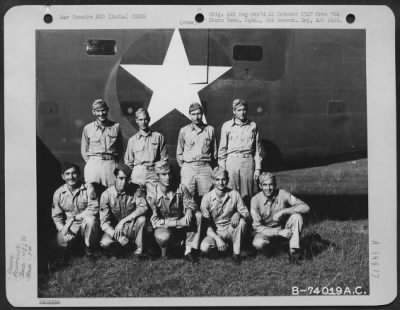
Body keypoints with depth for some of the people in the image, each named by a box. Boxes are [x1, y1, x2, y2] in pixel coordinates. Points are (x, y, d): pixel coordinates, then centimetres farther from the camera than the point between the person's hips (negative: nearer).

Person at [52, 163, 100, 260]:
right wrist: (62, 228, -13)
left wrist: (73, 218, -21)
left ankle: (89, 248, -9)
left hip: (86, 225, -2)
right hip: (69, 227, 2)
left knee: (90, 219, -35)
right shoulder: (58, 193, 0)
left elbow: (94, 208, -20)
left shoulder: (88, 189, -9)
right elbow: (56, 216, 6)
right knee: (62, 242, -27)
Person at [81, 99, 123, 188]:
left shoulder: (116, 127, 8)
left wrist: (114, 162, 2)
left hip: (110, 164, 0)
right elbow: (84, 150, 14)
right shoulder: (88, 128, 9)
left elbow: (120, 149, 13)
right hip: (93, 165, 0)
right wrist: (91, 163, 3)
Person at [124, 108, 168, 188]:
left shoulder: (158, 137, 7)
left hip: (154, 175, -1)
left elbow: (164, 158, 6)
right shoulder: (132, 140, 10)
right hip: (137, 174, 1)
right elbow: (128, 161, 14)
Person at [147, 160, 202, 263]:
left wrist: (189, 212, -31)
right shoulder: (152, 195, -15)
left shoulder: (180, 188, -5)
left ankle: (189, 251, -16)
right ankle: (165, 249, 1)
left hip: (182, 226, 4)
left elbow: (191, 203, -4)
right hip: (163, 228, -4)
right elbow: (155, 221, -17)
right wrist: (178, 222, -26)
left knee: (198, 215, -21)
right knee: (164, 236, -38)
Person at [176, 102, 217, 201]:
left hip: (205, 168, 0)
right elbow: (179, 153, 15)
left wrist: (211, 166, 8)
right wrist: (183, 166, 8)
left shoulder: (210, 130, 9)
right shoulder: (184, 131, 9)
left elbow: (214, 151, 14)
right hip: (188, 168, 0)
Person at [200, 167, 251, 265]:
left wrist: (238, 214, -30)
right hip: (215, 232, -1)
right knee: (204, 247, -30)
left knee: (242, 222, -31)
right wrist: (217, 239, -24)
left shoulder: (234, 194, -8)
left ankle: (236, 254, -15)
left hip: (231, 230, 1)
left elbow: (247, 215, -6)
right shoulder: (207, 198, -11)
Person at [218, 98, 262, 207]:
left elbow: (257, 148, 13)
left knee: (247, 195, 1)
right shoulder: (227, 126, 7)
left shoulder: (253, 126, 11)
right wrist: (222, 169, 3)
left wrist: (258, 168, 7)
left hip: (248, 161, 1)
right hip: (232, 160, -1)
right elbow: (222, 148, 9)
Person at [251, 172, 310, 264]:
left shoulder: (282, 194, -18)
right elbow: (257, 226, -17)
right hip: (265, 230, -1)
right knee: (258, 243, -33)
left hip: (284, 227, 1)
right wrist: (279, 232, -27)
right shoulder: (256, 200, -18)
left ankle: (294, 251, -19)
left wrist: (283, 212, -33)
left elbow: (306, 207, -24)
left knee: (296, 216, -27)